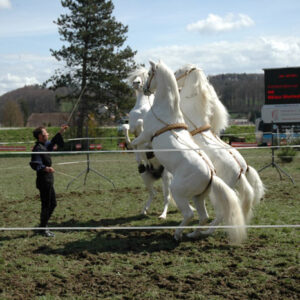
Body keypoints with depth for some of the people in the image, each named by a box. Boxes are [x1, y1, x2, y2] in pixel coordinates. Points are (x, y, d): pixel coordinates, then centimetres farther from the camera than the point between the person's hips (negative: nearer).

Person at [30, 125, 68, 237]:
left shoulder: (45, 145, 11)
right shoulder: (37, 149, -18)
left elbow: (52, 142, 30)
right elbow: (36, 165, -26)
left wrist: (60, 132, 22)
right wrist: (45, 168, -42)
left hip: (48, 181, 10)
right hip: (43, 181, -10)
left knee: (52, 204, 18)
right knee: (46, 205, -2)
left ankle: (43, 225, 29)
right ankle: (43, 229, 9)